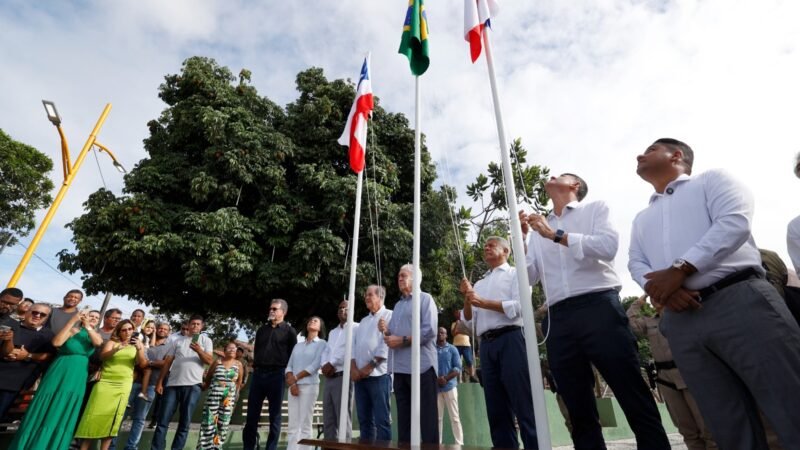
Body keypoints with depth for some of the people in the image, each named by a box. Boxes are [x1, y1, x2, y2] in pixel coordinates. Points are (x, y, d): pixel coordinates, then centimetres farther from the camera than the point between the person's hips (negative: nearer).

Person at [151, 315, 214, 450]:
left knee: (184, 423, 2)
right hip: (173, 384, 2)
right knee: (163, 421, 2)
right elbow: (167, 362, 11)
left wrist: (199, 351, -24)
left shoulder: (206, 340, 5)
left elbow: (210, 361, -6)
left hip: (193, 385, -2)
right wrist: (159, 382, 3)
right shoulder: (177, 340, 12)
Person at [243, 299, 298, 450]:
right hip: (258, 373, 4)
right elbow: (256, 351, 21)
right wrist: (255, 367, 11)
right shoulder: (262, 330, 17)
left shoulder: (289, 331, 3)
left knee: (275, 416, 3)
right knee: (252, 415, 6)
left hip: (276, 375, -4)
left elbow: (292, 355, 0)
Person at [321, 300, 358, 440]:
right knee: (328, 420, 8)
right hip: (329, 378, 7)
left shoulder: (355, 328, 0)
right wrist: (325, 365, -4)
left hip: (343, 377, -7)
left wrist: (332, 364, -11)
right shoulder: (332, 332, 24)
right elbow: (326, 351, 16)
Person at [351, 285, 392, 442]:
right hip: (360, 376, 7)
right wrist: (353, 368, 0)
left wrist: (370, 366, -13)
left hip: (378, 375, -7)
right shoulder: (363, 321, 21)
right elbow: (354, 345, 15)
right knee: (364, 419, 10)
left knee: (381, 419, -5)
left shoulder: (389, 316, -1)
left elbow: (387, 345, -12)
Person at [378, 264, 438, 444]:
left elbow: (429, 330, -15)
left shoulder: (425, 299, 0)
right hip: (400, 367, 7)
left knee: (426, 417, -2)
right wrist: (386, 330, 1)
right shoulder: (398, 305, 21)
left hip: (421, 366, -7)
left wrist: (402, 340, -15)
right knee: (403, 417, 12)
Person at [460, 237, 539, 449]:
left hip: (510, 339, -5)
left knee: (523, 402, -7)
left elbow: (519, 306, -8)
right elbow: (469, 321, 18)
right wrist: (467, 298, 0)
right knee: (496, 408, 7)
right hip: (486, 345, 6)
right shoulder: (479, 284, 23)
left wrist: (483, 303, -7)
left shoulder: (515, 274, 9)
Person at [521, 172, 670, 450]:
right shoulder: (539, 231, 21)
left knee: (635, 401, -1)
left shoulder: (595, 209, 11)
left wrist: (556, 235, -11)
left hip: (599, 308, -4)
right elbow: (530, 276, 13)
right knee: (579, 411, 9)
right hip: (559, 319, 4)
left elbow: (608, 246, -9)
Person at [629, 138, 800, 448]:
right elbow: (636, 263, 14)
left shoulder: (711, 180, 14)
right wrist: (660, 289, -9)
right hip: (680, 322, 4)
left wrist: (679, 269, -16)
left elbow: (735, 221, -6)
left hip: (740, 300, -4)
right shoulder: (641, 219, 27)